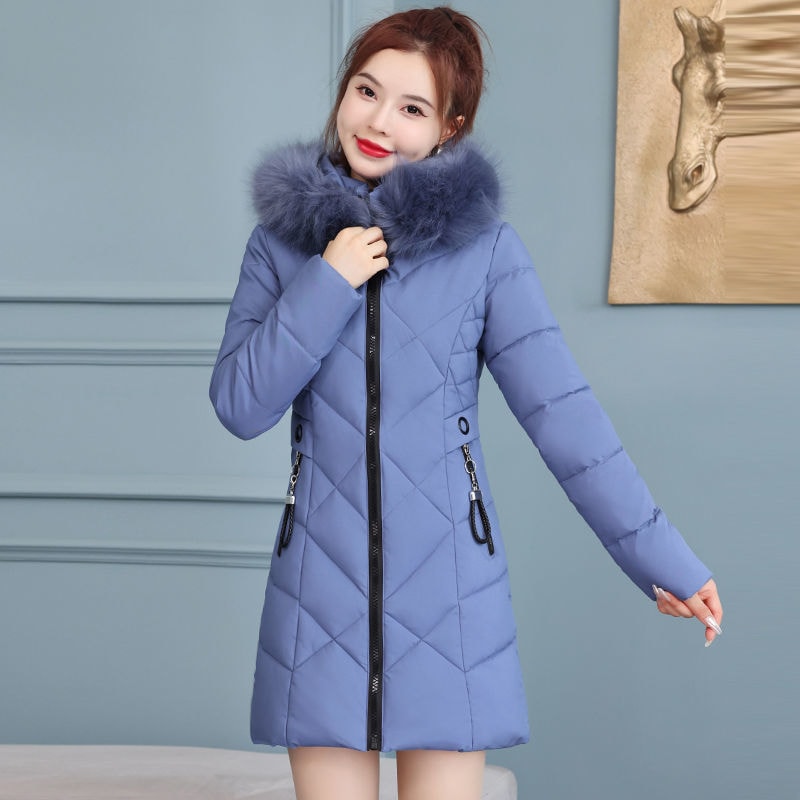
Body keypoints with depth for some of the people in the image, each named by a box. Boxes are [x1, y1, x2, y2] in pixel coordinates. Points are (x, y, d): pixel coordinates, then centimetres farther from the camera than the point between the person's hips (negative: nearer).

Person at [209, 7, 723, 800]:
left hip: (448, 584, -1)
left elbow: (562, 413, -4)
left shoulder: (485, 247, -3)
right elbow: (239, 405, -2)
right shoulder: (284, 237, 4)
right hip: (321, 578, 1)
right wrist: (326, 285, -12)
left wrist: (659, 556, -6)